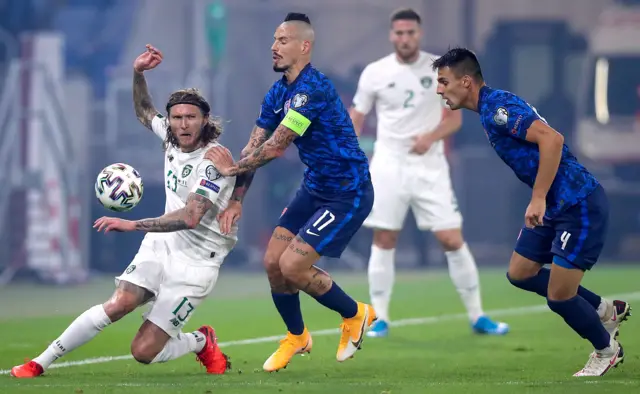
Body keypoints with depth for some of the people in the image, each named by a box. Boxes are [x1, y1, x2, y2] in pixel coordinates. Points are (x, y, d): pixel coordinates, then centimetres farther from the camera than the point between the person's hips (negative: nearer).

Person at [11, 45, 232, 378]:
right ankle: (40, 363, -15)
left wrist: (133, 224, -35)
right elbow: (144, 112, 26)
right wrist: (138, 73, 9)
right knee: (119, 304, -20)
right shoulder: (172, 137, 3)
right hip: (162, 244, 6)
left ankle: (202, 343, 20)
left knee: (144, 352, -11)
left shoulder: (215, 160, -20)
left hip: (196, 261, -6)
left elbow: (190, 217, -31)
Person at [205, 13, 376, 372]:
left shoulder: (313, 89, -26)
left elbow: (275, 148, -27)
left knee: (292, 266, -13)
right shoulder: (278, 93, 3)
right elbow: (254, 147, 2)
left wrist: (233, 168, -15)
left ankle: (355, 315, 12)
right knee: (273, 262, 3)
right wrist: (236, 200, -8)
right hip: (315, 188, 9)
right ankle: (297, 337, 26)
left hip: (348, 193, -9)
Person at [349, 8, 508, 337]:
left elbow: (454, 118, 1)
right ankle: (380, 318, 10)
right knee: (384, 241, 0)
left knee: (452, 240, -4)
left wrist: (431, 136, -18)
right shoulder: (375, 73, 1)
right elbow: (356, 118, 8)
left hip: (429, 167, 0)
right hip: (388, 165, 0)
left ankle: (477, 316, 5)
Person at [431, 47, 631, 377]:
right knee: (520, 273, 15)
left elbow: (551, 139, -31)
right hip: (555, 204, 11)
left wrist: (538, 198, -27)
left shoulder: (497, 108, -20)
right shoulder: (490, 108, 11)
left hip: (579, 204, -10)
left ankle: (607, 350, 19)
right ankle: (606, 311, 27)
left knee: (558, 296, -6)